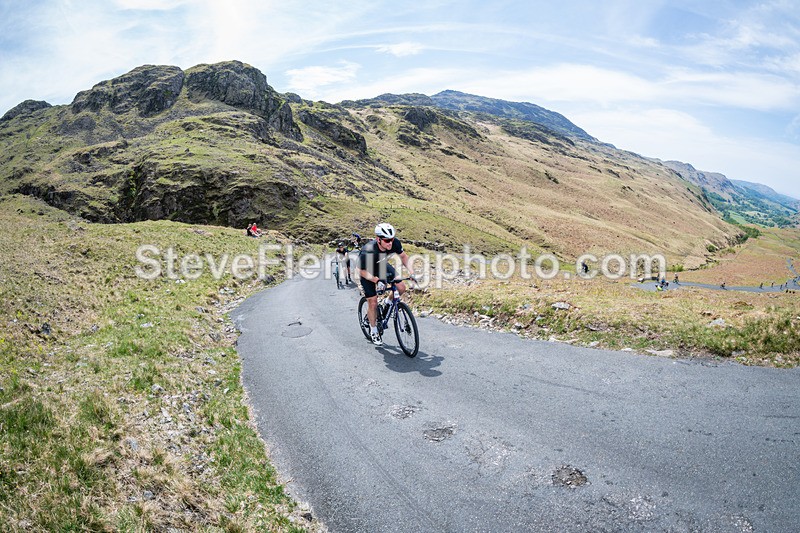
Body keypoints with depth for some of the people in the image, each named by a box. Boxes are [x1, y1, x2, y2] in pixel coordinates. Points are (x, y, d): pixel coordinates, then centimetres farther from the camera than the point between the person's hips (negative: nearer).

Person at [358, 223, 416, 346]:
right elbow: (361, 270, -26)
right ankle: (373, 331, 17)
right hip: (367, 271, -4)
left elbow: (403, 256, -8)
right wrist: (376, 280, -38)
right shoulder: (367, 251, -40)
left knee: (401, 288, -11)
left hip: (382, 266, 4)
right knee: (373, 302, -4)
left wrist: (411, 271, -22)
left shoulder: (395, 243, -28)